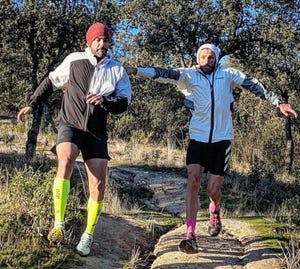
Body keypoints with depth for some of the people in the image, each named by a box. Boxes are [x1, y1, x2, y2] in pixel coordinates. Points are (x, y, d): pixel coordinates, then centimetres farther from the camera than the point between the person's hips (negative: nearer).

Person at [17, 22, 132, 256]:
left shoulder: (117, 70, 3)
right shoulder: (74, 61, 2)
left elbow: (124, 103, -2)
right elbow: (51, 82, 15)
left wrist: (104, 101, -21)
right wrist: (32, 105, 14)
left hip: (96, 132, 2)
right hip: (70, 124, -1)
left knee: (98, 185, -6)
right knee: (66, 160, -32)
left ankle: (88, 237, 12)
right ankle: (59, 224, -28)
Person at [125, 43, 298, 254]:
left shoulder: (227, 74, 4)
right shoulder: (189, 75, 0)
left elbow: (254, 85, 6)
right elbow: (164, 75, -13)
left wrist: (278, 102, 1)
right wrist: (136, 71, -27)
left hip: (222, 140, 0)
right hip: (198, 138, 0)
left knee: (213, 189, 0)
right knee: (193, 181, -16)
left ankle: (215, 213, 37)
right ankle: (191, 237, -14)